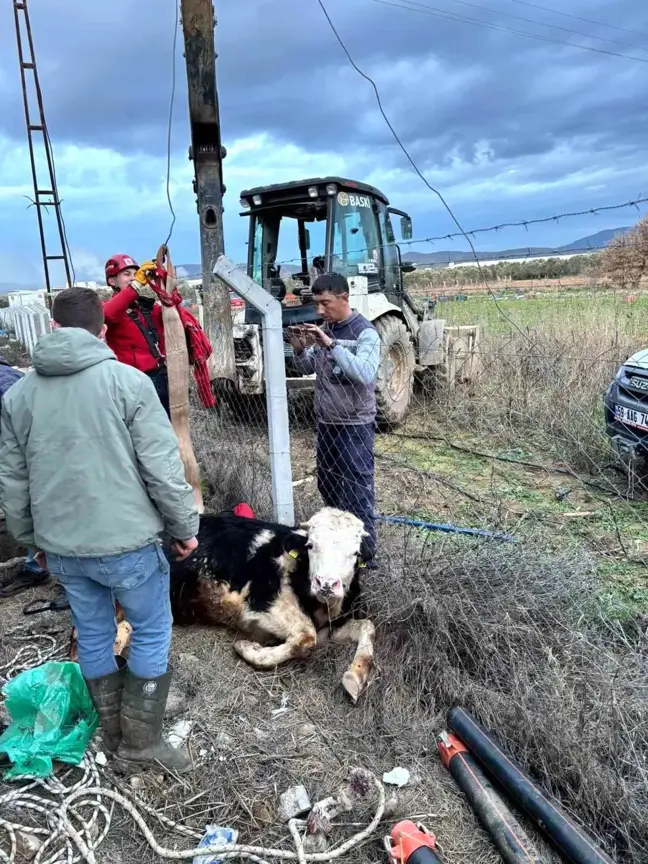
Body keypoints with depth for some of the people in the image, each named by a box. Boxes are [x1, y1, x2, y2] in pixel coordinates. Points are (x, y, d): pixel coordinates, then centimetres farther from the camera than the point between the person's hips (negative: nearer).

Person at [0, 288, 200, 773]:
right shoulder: (127, 380, -12)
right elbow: (162, 466, -14)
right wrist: (185, 526, -2)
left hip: (61, 545, 5)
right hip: (126, 539, -5)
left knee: (93, 636, 20)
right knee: (152, 632, 14)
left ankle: (116, 738, 37)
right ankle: (141, 739, 22)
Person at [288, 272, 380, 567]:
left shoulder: (365, 332, -14)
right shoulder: (323, 329, 6)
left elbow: (366, 375, -29)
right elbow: (308, 369, 12)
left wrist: (331, 345, -31)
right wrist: (299, 349, -8)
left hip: (355, 426, -7)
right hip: (326, 422, 8)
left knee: (358, 492, -2)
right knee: (327, 486, 19)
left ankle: (366, 555, 10)